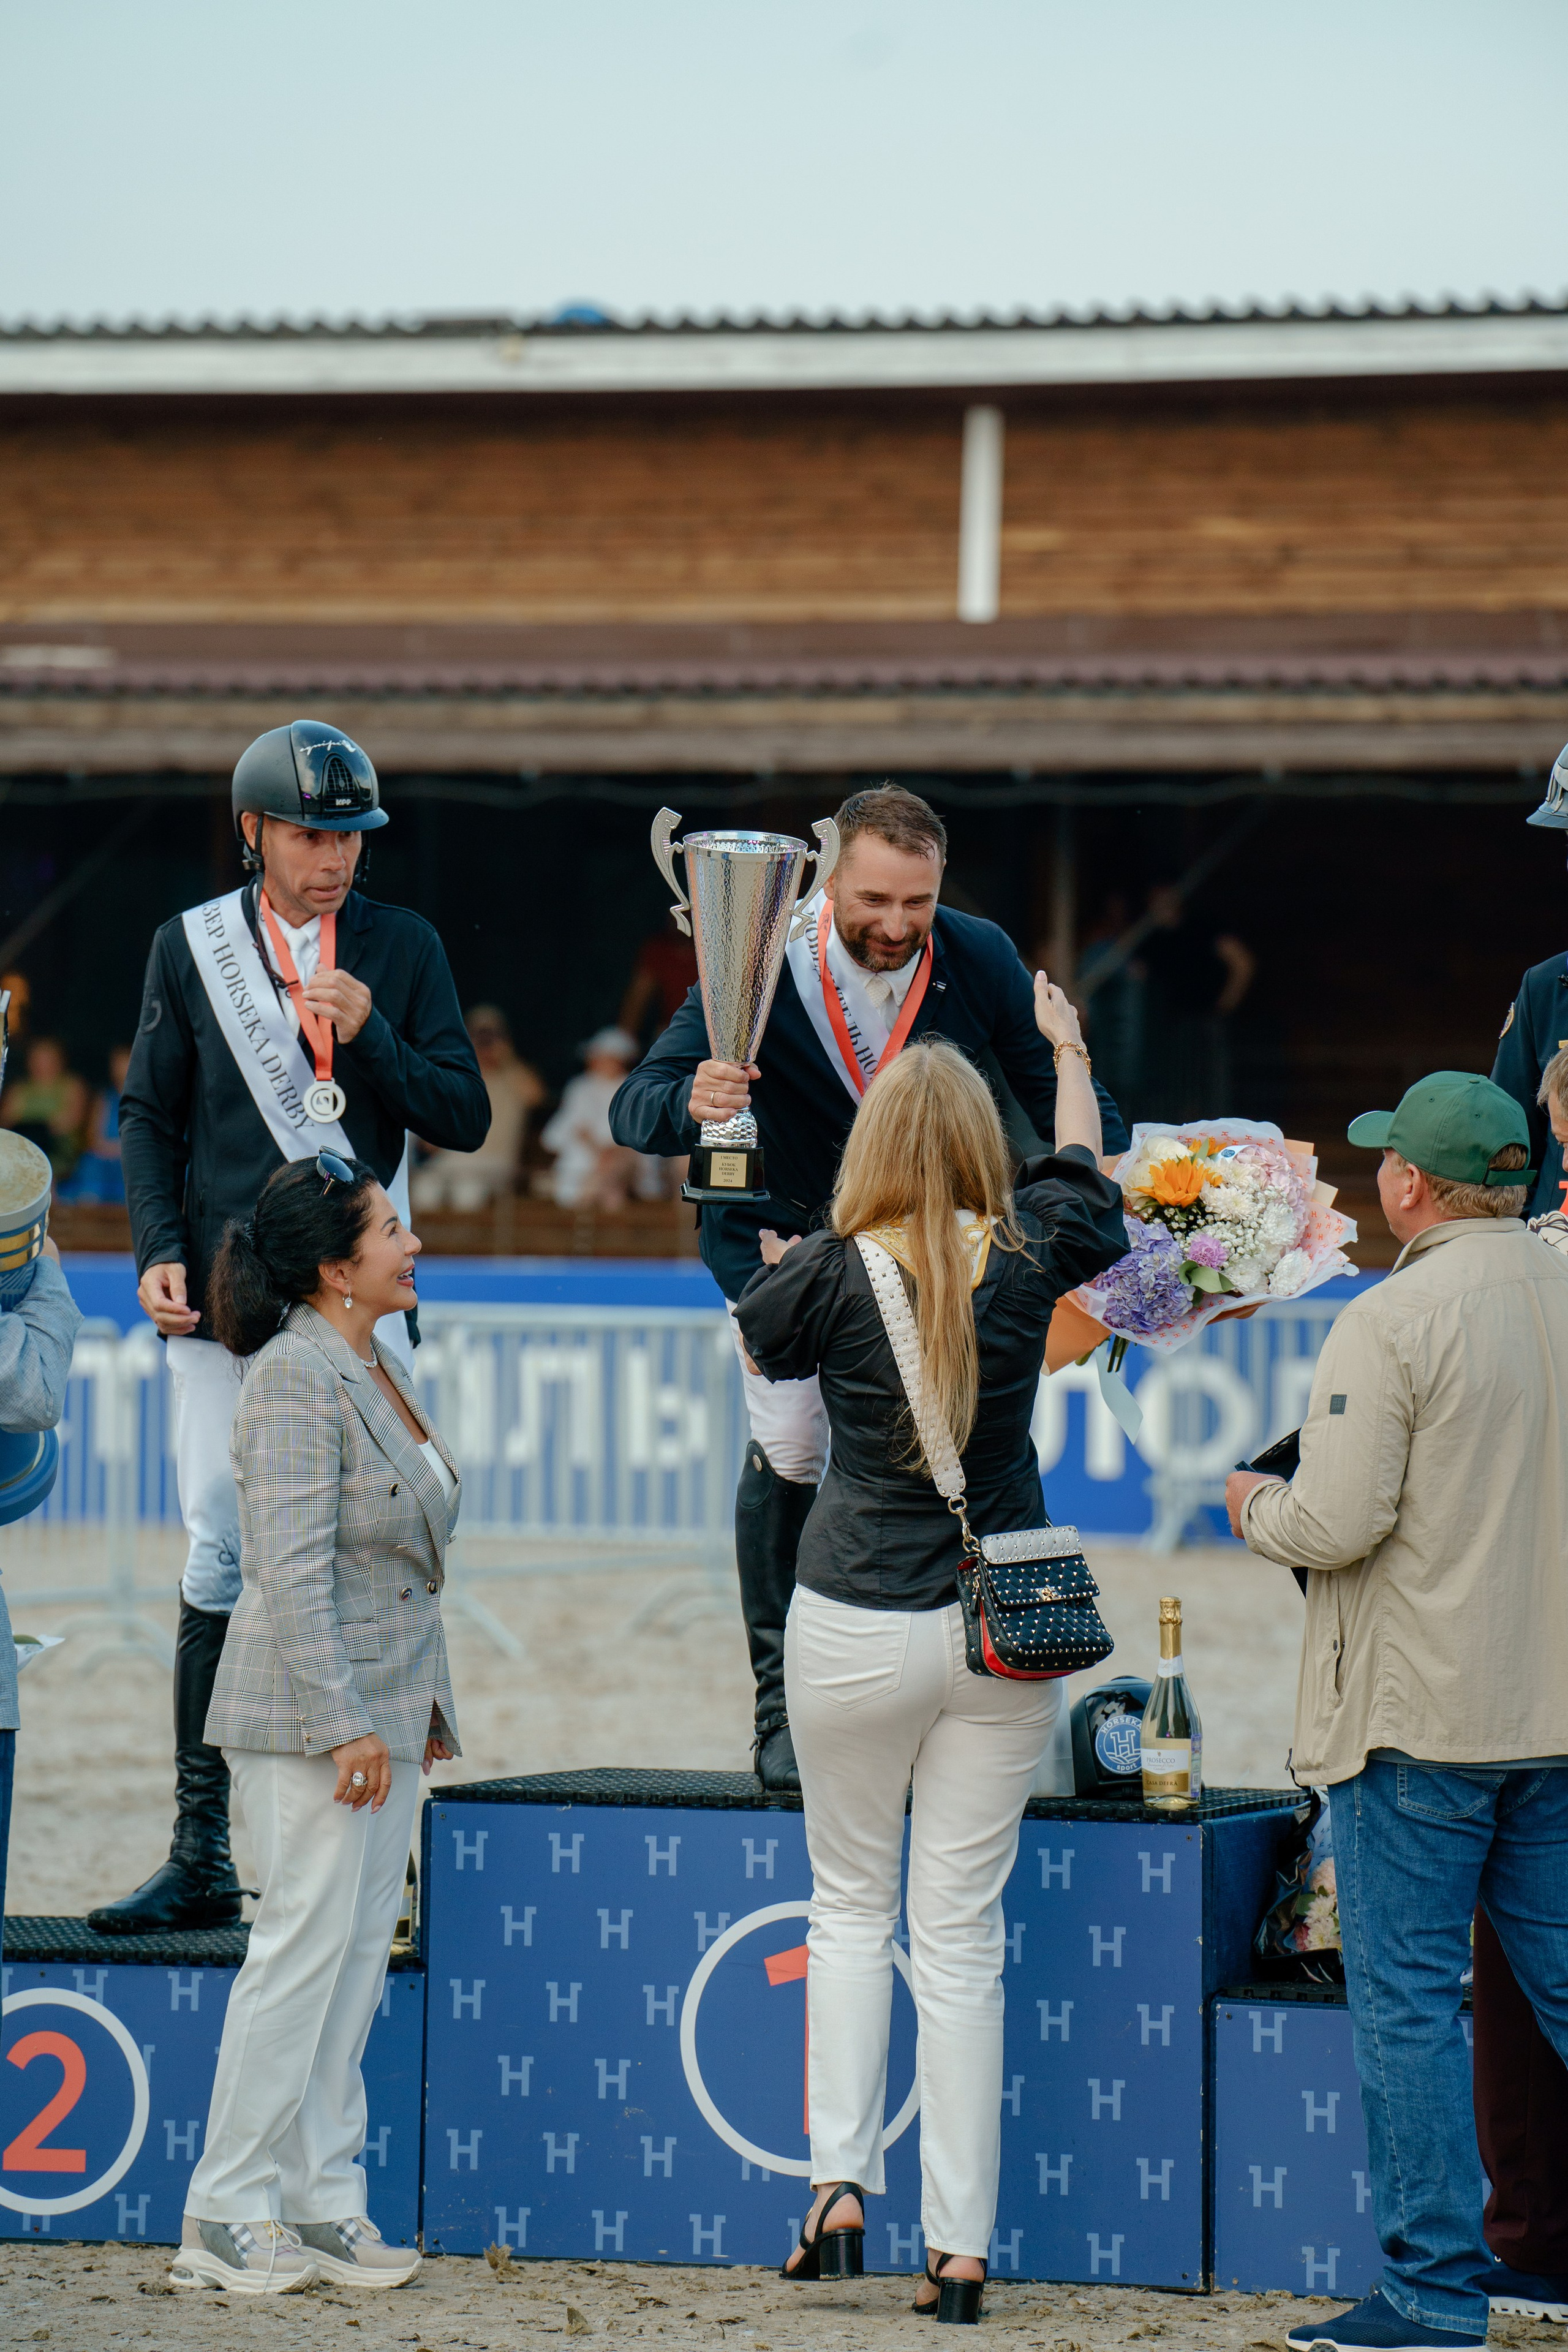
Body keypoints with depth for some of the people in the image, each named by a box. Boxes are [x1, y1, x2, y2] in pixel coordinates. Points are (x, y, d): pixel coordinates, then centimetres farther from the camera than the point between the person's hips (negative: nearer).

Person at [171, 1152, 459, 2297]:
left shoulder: (380, 1366, 13)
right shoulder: (297, 1378, -15)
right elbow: (295, 1570, -20)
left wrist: (422, 1707, 19)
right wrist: (343, 1723, -23)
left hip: (388, 1708, 9)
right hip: (312, 1717, -9)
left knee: (360, 1951, 9)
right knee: (306, 1946, -8)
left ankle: (322, 2202, 13)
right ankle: (228, 2215, -2)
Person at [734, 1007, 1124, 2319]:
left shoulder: (831, 1273, -9)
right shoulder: (1028, 1258, -2)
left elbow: (755, 1342, 11)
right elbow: (1084, 1168, 21)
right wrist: (1069, 1047, 37)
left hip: (856, 1631, -1)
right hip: (1003, 1626, 1)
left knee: (852, 1904, 17)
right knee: (962, 1931, 4)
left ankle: (839, 2179, 3)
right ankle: (960, 2247, 3)